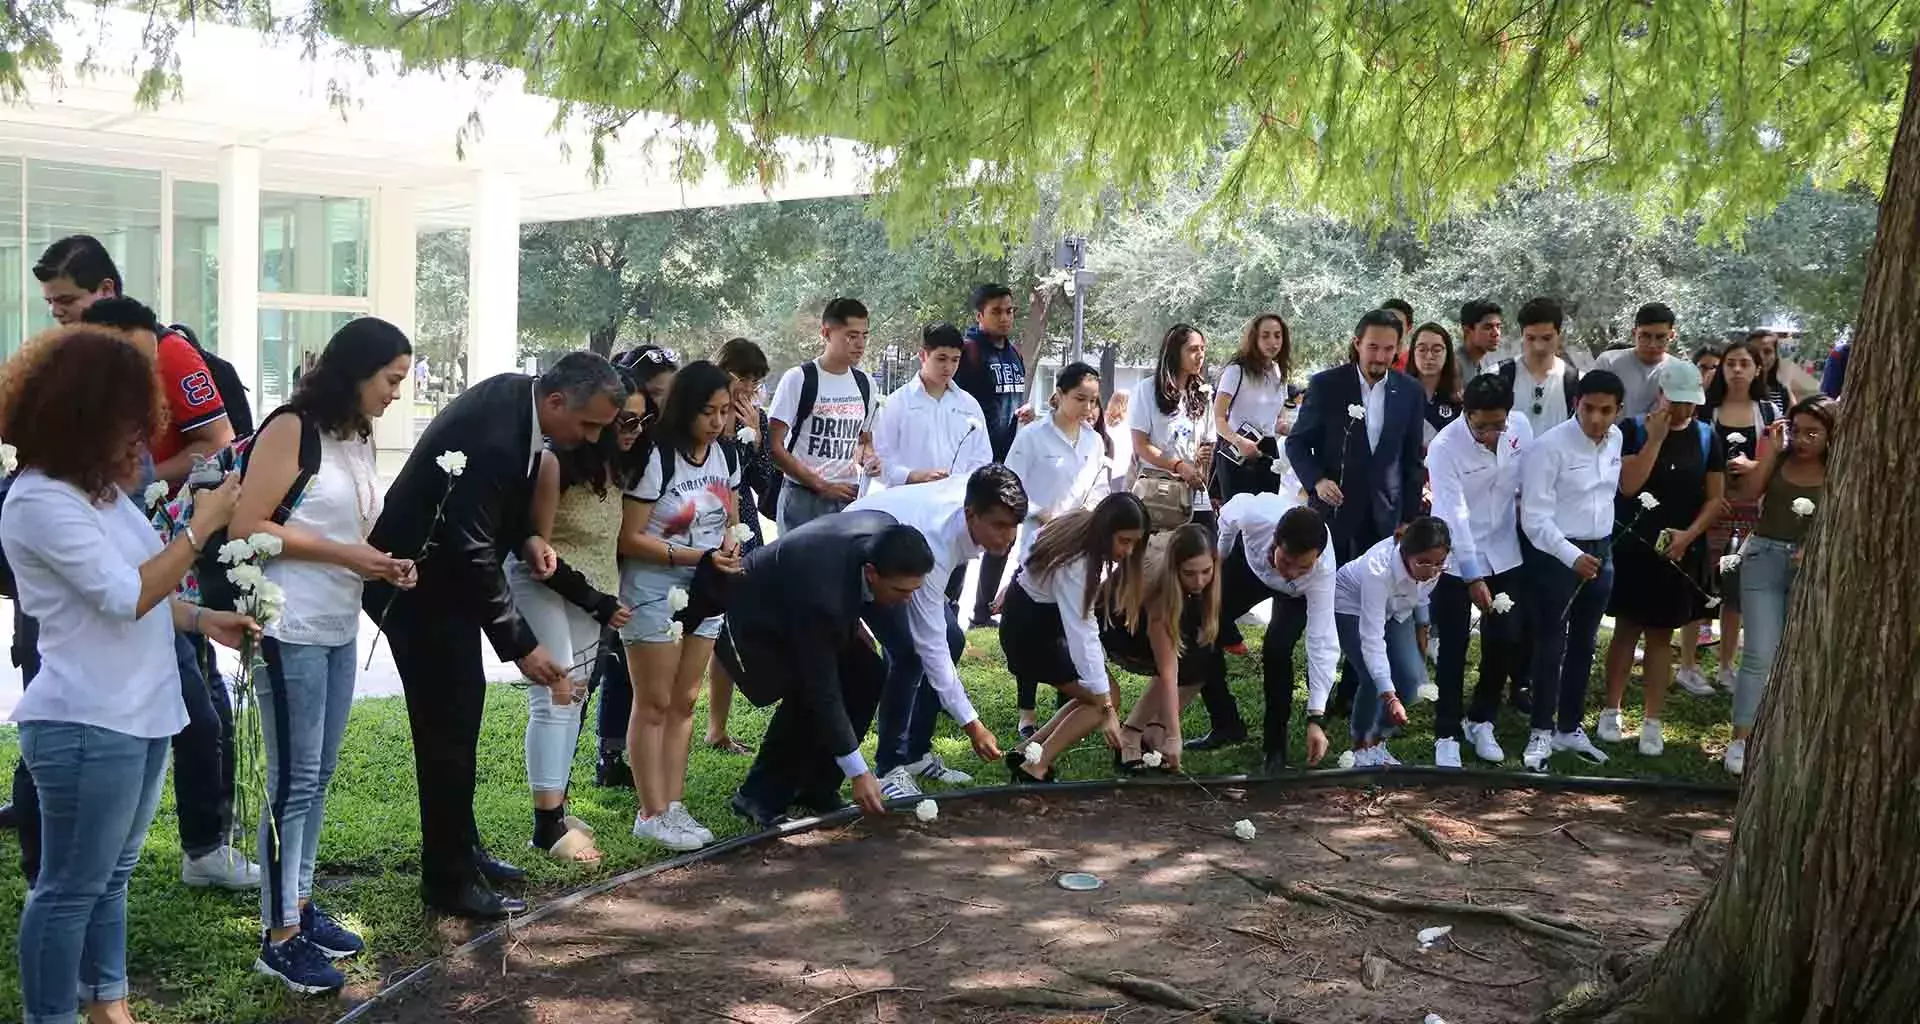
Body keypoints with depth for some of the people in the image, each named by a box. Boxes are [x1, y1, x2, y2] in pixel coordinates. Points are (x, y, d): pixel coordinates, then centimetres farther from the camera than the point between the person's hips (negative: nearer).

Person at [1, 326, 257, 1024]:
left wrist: (205, 620, 10)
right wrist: (201, 527, -16)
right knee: (72, 886, 2)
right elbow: (124, 596, -21)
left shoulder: (99, 487, 11)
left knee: (111, 875, 19)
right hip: (87, 725, -10)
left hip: (140, 715, 10)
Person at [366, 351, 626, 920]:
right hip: (419, 584, -10)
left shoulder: (515, 392, -4)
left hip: (445, 570, 10)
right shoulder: (493, 439, -33)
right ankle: (450, 879, 7)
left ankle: (460, 846, 32)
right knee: (449, 724, -4)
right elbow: (471, 553, -30)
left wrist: (526, 537, -4)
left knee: (459, 713, 18)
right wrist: (521, 645, -26)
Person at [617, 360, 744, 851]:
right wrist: (696, 556, -22)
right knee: (654, 704, -1)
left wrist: (730, 545, -4)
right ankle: (651, 814, 5)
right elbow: (630, 539, -17)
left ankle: (674, 805, 16)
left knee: (684, 702, 10)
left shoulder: (724, 456, 6)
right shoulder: (655, 458, -16)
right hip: (655, 591, -7)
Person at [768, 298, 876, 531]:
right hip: (804, 499, -5)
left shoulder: (865, 383, 10)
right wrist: (822, 486, -13)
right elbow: (775, 446, -9)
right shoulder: (798, 379, -6)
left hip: (850, 497, 5)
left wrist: (868, 457, -2)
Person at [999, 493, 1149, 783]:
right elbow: (1082, 634, -36)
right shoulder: (1074, 565, -34)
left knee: (1098, 695, 1)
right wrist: (1107, 709, -35)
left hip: (1050, 615, 9)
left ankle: (1026, 754, 4)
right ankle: (1033, 770, -12)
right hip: (1028, 630, -9)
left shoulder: (1087, 533, -10)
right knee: (1100, 700, -12)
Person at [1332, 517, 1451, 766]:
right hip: (1351, 605, -5)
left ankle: (1378, 743, 12)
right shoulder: (1379, 568, -42)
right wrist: (1389, 696, -47)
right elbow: (1372, 638, -42)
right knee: (1373, 680, -21)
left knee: (1412, 678, -10)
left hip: (1395, 609, 5)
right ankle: (1360, 747, 3)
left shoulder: (1436, 563, -30)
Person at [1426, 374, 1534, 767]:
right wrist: (1473, 577, -26)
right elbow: (1454, 514, -25)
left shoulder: (1521, 427, -10)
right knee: (1453, 649, 0)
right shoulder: (1444, 447, -23)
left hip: (1504, 553, 4)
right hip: (1455, 559, -4)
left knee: (1505, 642, 6)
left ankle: (1481, 722, 25)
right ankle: (1447, 735, 10)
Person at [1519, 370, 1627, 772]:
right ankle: (1541, 733, 11)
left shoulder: (1615, 439, 2)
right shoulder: (1549, 447, -19)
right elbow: (1535, 517, -21)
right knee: (1551, 644, -1)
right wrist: (1573, 557, -30)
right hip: (1555, 553, -7)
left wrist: (1598, 552, 14)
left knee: (1583, 644, 16)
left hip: (1600, 552, 7)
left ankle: (1570, 727, 29)